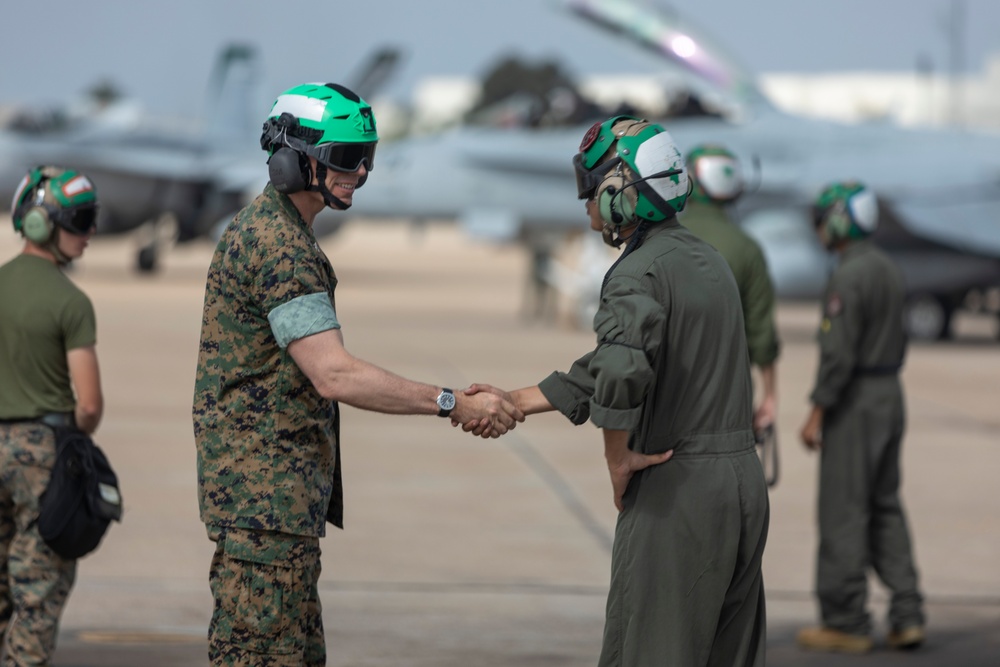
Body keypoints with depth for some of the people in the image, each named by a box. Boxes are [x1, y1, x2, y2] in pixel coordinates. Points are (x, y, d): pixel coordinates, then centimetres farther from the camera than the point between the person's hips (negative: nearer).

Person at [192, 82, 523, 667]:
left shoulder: (267, 229, 17)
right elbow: (334, 375, -25)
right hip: (265, 492, -11)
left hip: (283, 491, 11)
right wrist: (453, 404, -24)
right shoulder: (280, 247, -18)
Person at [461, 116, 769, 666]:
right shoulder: (708, 262, 14)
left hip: (677, 493, -8)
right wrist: (515, 402, 20)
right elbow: (601, 371, 19)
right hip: (743, 477, 8)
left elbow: (620, 371, -33)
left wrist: (618, 461, -17)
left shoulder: (639, 274, -14)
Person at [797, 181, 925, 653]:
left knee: (844, 512, -2)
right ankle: (906, 616, 6)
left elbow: (838, 353, -22)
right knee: (884, 508, 12)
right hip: (890, 393, 9)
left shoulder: (847, 277, -18)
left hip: (852, 401, -9)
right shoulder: (887, 270, 11)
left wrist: (816, 414, -17)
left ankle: (846, 623, 3)